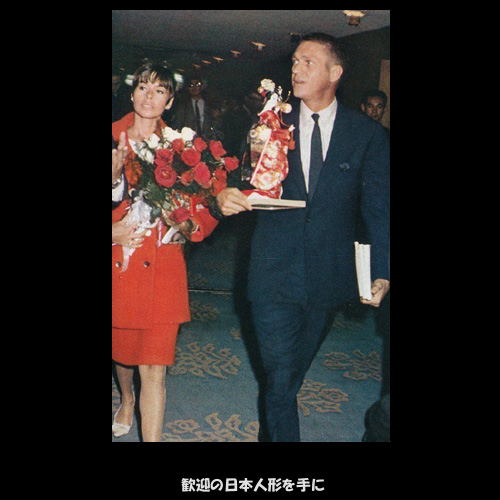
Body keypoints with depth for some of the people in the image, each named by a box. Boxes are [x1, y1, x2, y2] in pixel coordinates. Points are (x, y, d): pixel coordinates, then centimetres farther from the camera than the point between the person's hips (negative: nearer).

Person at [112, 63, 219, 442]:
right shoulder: (113, 137, 4)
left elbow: (206, 208, 6)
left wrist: (189, 225, -15)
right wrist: (113, 231, -11)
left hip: (161, 267, -1)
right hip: (118, 264, 2)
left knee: (154, 368, -5)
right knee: (121, 349, 21)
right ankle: (127, 399, 53)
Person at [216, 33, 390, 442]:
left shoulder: (368, 135, 0)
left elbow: (379, 208, -3)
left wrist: (382, 273, -12)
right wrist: (227, 198, -18)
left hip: (328, 278, 1)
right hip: (274, 274, 0)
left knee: (294, 371, 19)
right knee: (280, 378, -2)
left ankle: (271, 429, 45)